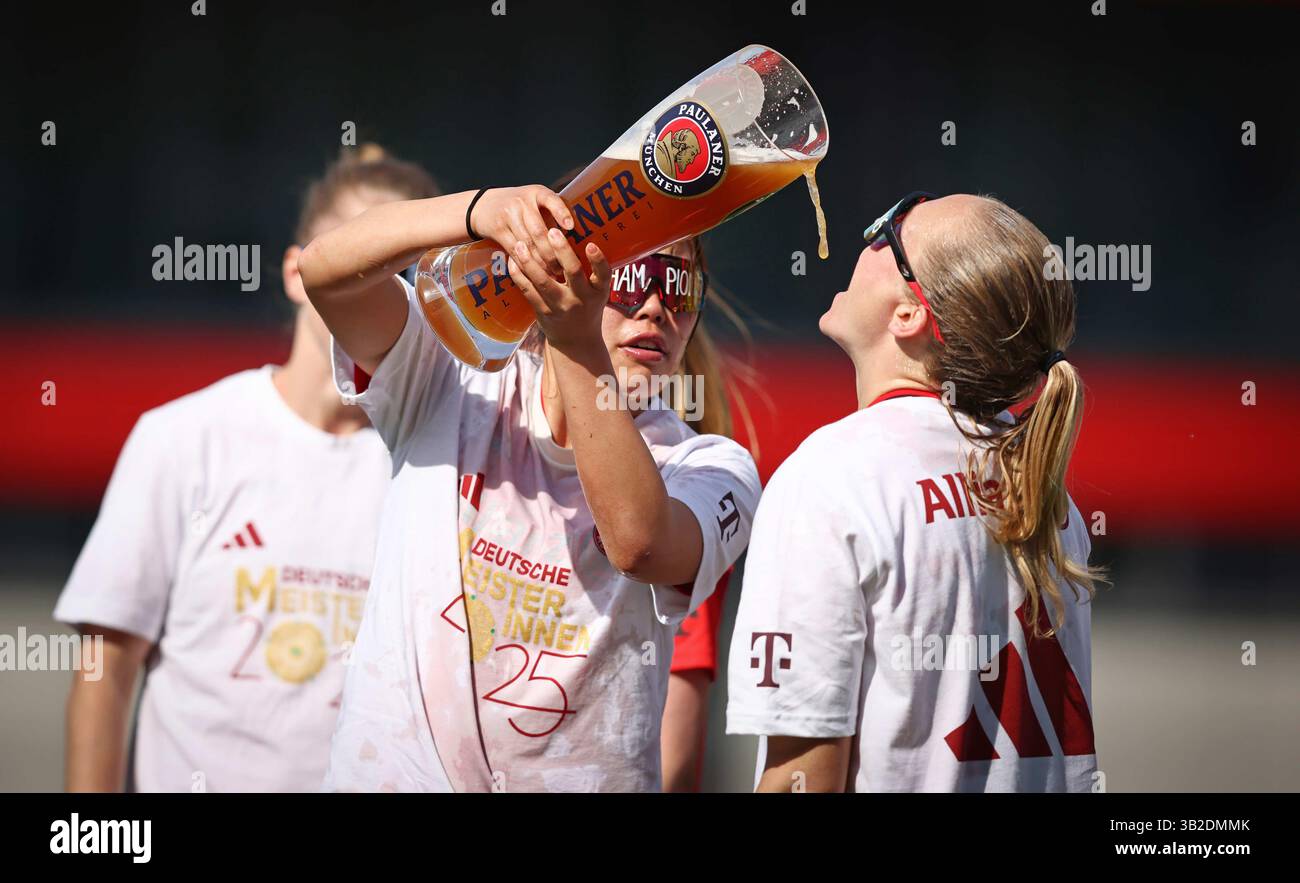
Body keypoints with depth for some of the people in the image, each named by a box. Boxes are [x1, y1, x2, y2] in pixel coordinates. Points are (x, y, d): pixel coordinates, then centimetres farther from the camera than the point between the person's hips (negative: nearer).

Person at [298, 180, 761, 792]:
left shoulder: (712, 468, -4)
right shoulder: (457, 384, 0)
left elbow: (639, 542, -28)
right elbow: (326, 269, -16)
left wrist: (578, 344, -38)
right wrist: (482, 210, -34)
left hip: (584, 778, 0)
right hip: (388, 772, 0)